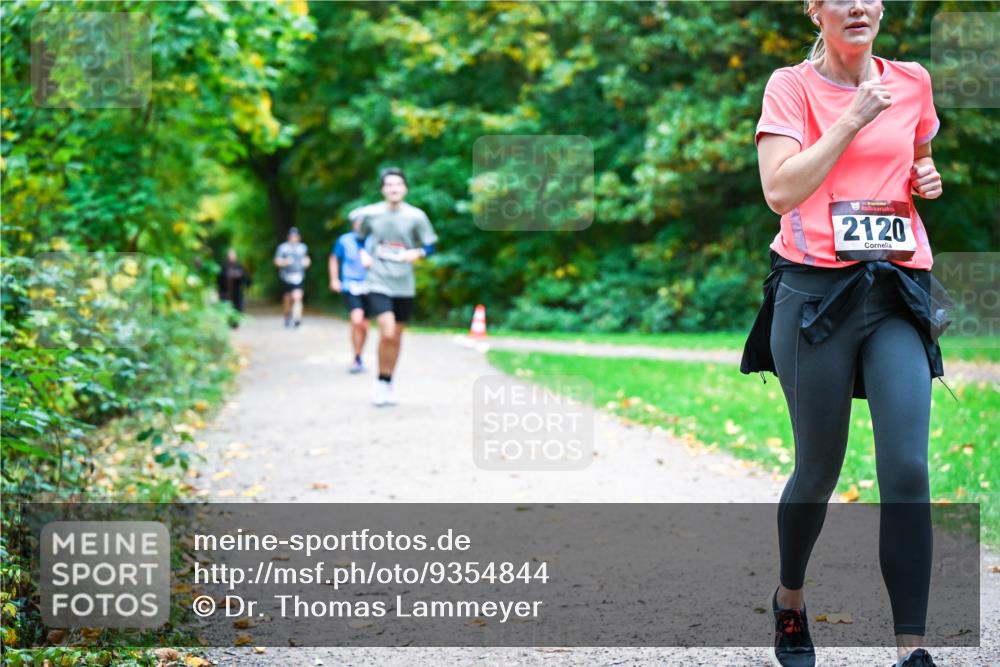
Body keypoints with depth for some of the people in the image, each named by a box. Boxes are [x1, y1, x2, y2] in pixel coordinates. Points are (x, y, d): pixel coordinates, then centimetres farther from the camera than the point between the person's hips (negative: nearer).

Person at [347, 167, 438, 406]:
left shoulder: (416, 216, -3)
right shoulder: (369, 213, -2)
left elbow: (429, 246, 6)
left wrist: (416, 254, -14)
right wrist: (363, 254, -2)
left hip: (404, 285, 2)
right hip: (378, 282, -2)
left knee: (396, 337, 10)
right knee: (387, 332, -18)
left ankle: (389, 384, 27)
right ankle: (381, 382, 1)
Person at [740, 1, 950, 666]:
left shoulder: (913, 81, 11)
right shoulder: (792, 86, 0)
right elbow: (781, 190, -14)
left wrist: (930, 180, 7)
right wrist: (853, 119, -14)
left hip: (899, 290, 3)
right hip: (816, 289, -3)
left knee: (908, 469, -10)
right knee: (819, 469, 8)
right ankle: (789, 599, 35)